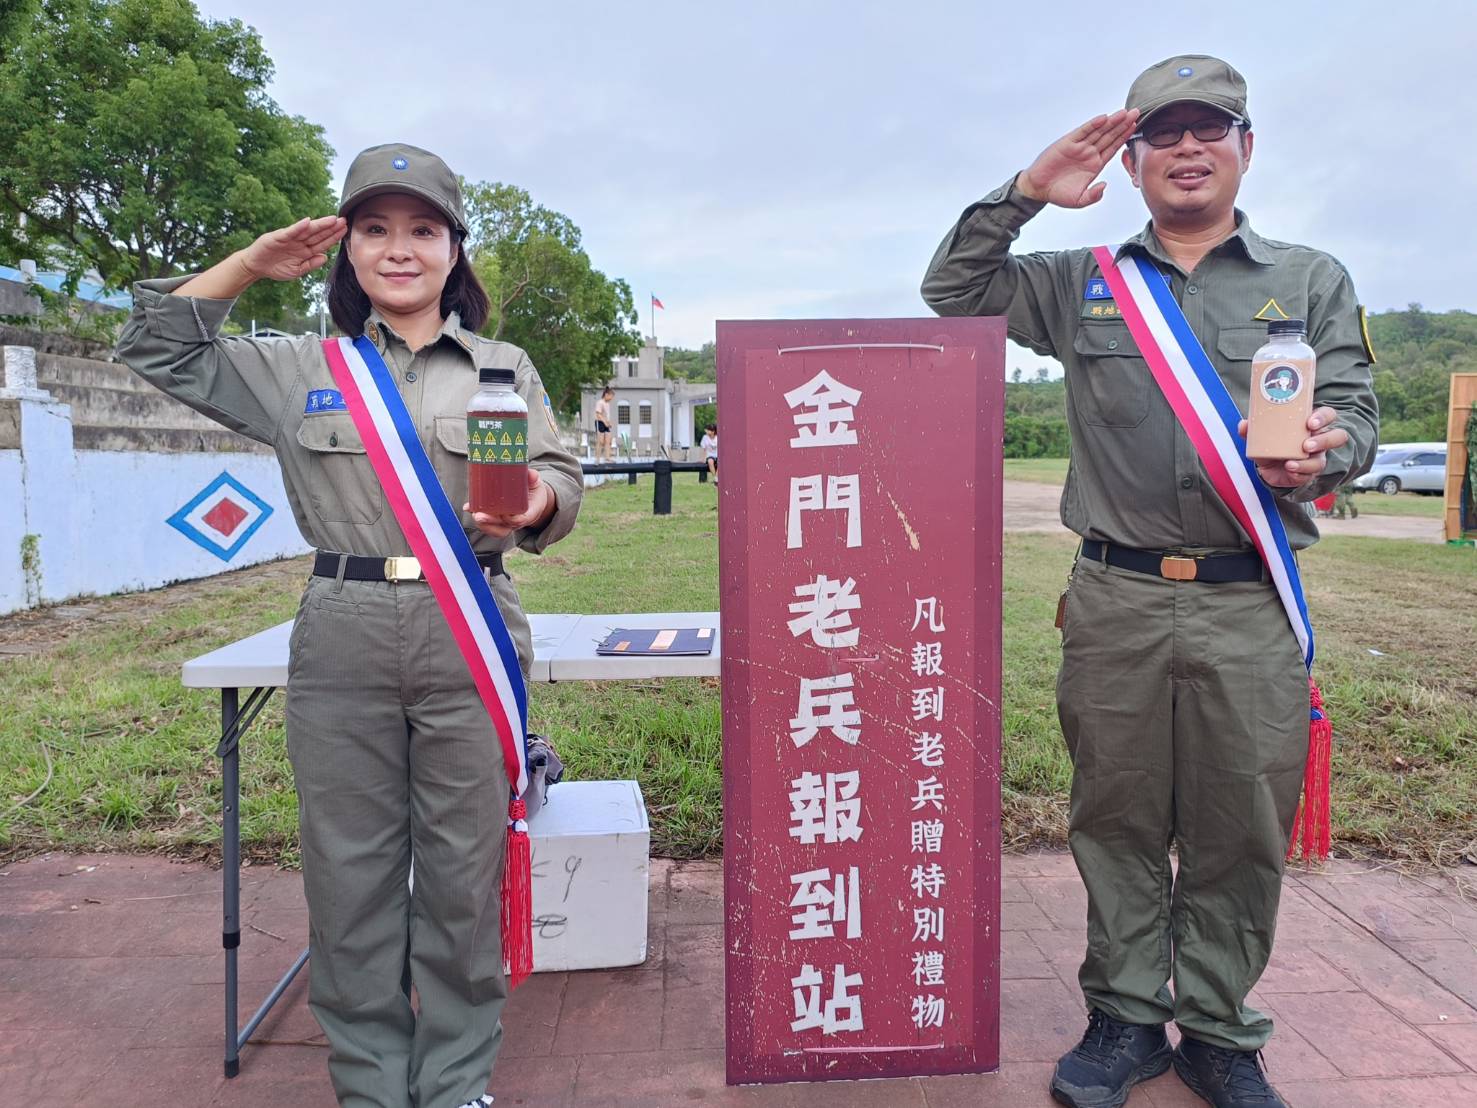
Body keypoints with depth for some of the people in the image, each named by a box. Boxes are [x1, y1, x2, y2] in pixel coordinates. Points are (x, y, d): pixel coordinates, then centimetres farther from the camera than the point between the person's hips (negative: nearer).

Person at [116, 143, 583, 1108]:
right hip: (342, 646, 2)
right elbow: (159, 348, 18)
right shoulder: (301, 370, 13)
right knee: (351, 874, 8)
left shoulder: (504, 368, 9)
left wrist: (534, 503, -17)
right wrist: (250, 266, 10)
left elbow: (560, 476, 6)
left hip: (468, 639, -1)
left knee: (463, 874, 5)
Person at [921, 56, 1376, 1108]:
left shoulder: (1313, 281, 13)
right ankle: (1127, 1018, 25)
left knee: (1242, 831, 6)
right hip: (1116, 599, 0)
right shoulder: (1082, 284, 13)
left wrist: (1326, 452, -16)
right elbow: (954, 291, 12)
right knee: (1117, 821, 8)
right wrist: (1027, 192, 1)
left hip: (1252, 606, 0)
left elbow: (1359, 410, 8)